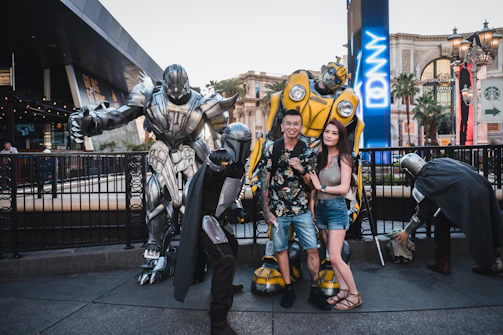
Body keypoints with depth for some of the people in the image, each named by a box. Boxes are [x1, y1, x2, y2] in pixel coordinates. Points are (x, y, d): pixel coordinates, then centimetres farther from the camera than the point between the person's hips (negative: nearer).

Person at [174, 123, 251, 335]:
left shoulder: (239, 168, 8)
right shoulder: (220, 162, -21)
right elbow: (213, 168, -46)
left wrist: (236, 208, 9)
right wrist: (216, 160, -66)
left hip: (218, 219, 10)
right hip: (205, 220, -10)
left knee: (232, 247, 29)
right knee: (225, 260, -20)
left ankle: (224, 285, 56)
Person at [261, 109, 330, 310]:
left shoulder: (308, 152, 1)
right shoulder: (272, 150, 0)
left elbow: (312, 184, 2)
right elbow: (265, 183, 1)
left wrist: (301, 169, -17)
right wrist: (266, 210, -2)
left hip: (302, 210, 0)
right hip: (278, 210, 0)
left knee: (312, 249, -1)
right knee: (281, 249, 9)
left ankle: (315, 292, 16)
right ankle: (288, 290, 25)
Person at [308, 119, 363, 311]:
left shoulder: (343, 158, -10)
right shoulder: (320, 156, 6)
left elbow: (344, 188, -19)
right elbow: (313, 186, 8)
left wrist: (322, 187, -10)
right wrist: (311, 210, 5)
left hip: (336, 209, -6)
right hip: (321, 209, 6)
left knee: (335, 257, -6)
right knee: (331, 255, 12)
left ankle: (355, 295, 12)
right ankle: (343, 290, 27)